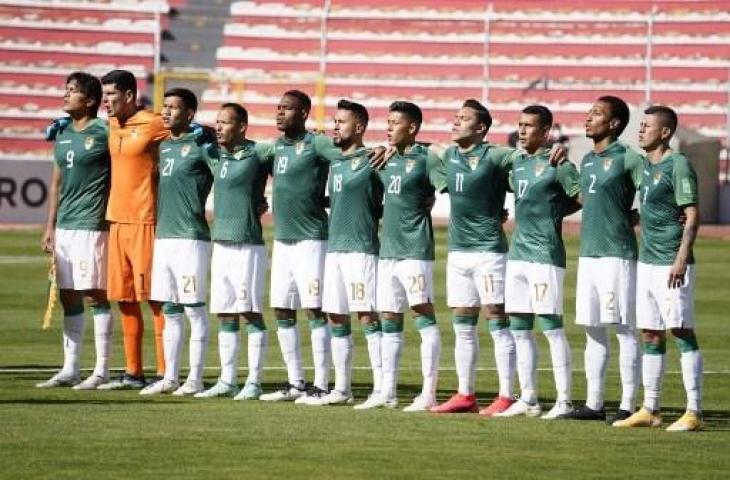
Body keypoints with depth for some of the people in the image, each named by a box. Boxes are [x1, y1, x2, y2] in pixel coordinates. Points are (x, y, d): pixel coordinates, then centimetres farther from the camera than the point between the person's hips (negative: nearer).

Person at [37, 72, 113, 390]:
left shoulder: (104, 132, -8)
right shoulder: (61, 133, 14)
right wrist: (50, 226, 16)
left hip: (92, 225, -7)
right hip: (64, 226, 7)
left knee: (95, 295, -5)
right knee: (68, 297, 9)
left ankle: (101, 371, -2)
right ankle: (70, 369, 14)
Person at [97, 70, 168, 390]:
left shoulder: (153, 125, -9)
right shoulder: (111, 127, 13)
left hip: (145, 222, -8)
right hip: (117, 220, 8)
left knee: (154, 298, -5)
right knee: (125, 299, 10)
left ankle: (164, 372, -1)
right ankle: (133, 373, 16)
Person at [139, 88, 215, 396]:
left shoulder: (202, 146, -7)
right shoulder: (164, 146, 16)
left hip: (191, 239, -8)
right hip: (163, 236, 8)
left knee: (194, 309, -3)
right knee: (170, 311, 9)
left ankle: (195, 379, -1)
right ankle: (170, 378, 14)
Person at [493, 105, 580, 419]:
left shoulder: (557, 165, -8)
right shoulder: (516, 163, 15)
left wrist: (552, 213, -3)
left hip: (545, 254, -8)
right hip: (517, 252, 8)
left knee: (551, 327, -8)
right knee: (519, 329, 8)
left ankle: (564, 401, -6)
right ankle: (528, 399, 13)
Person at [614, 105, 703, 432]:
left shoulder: (678, 165, -10)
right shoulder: (645, 165, 14)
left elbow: (692, 215, -16)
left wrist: (681, 259, -22)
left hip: (671, 263, -9)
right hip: (647, 261, 9)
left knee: (682, 331, -8)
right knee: (650, 336, 11)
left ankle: (694, 412, -7)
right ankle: (650, 410, 17)